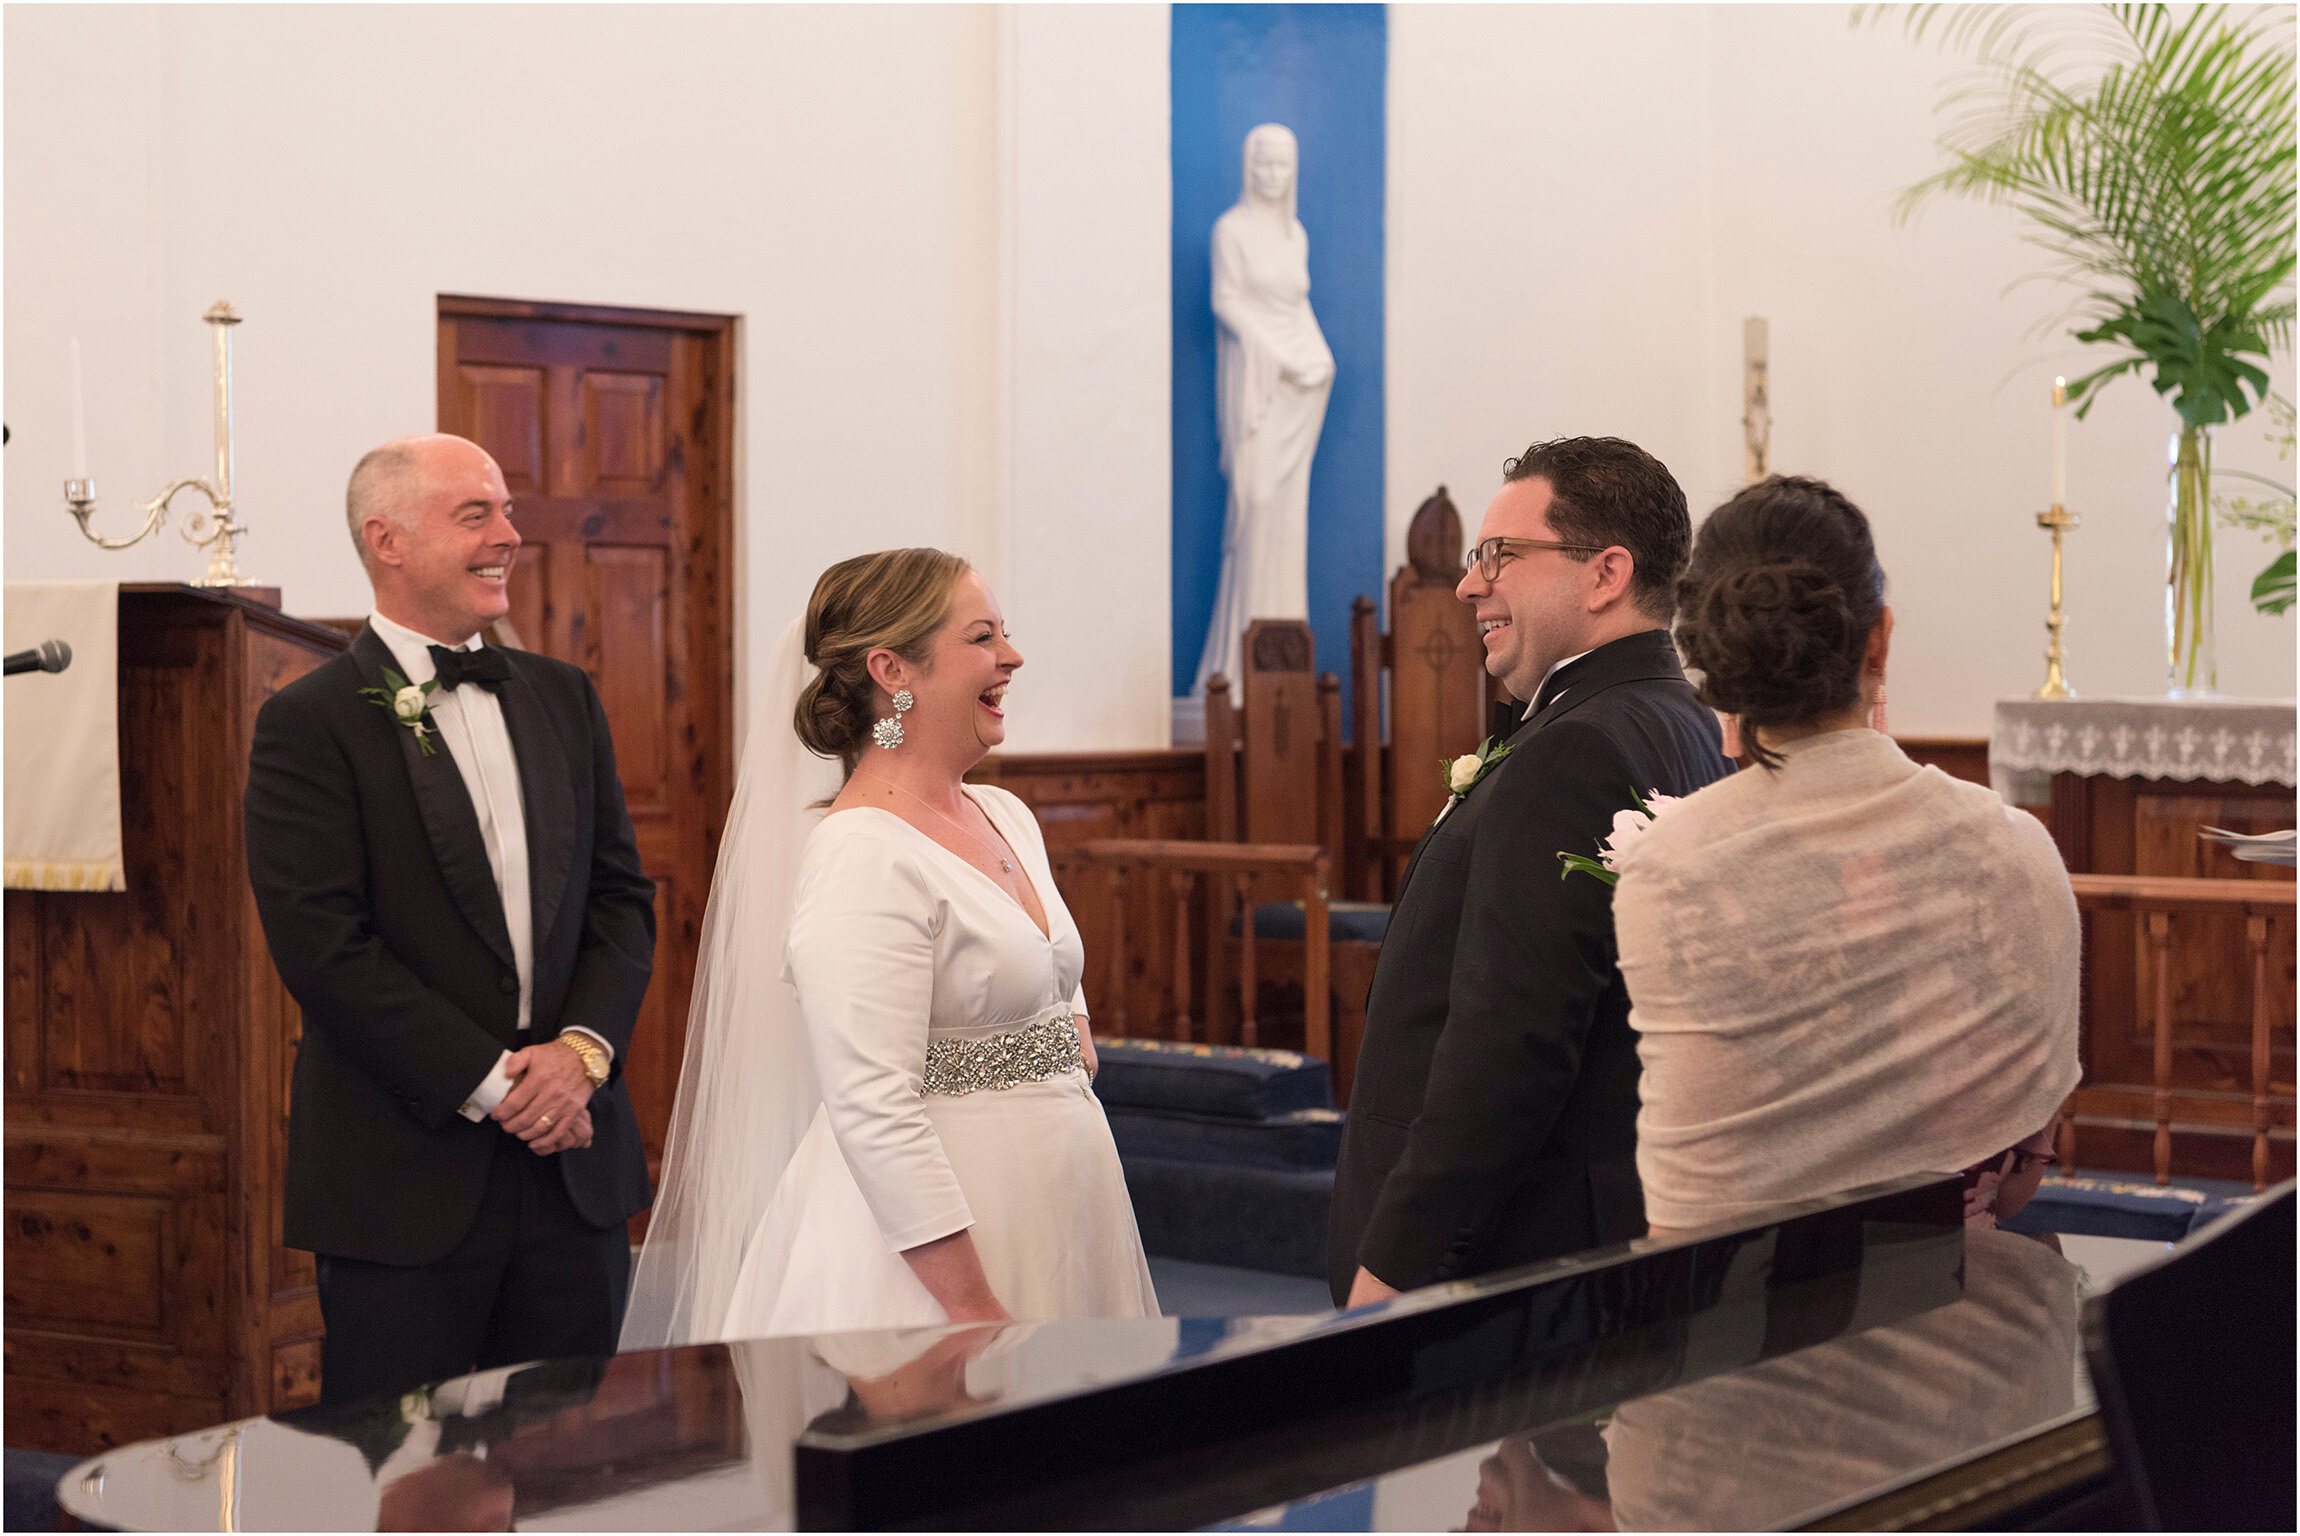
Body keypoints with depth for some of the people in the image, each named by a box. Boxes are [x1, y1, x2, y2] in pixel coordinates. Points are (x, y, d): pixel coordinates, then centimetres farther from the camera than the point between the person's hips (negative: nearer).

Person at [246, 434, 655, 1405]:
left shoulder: (563, 698, 13)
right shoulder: (310, 723, -6)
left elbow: (622, 896, 10)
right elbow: (323, 947, -13)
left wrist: (581, 1048, -7)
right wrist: (490, 1082, -15)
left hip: (573, 1163, 5)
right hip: (404, 1174, -5)